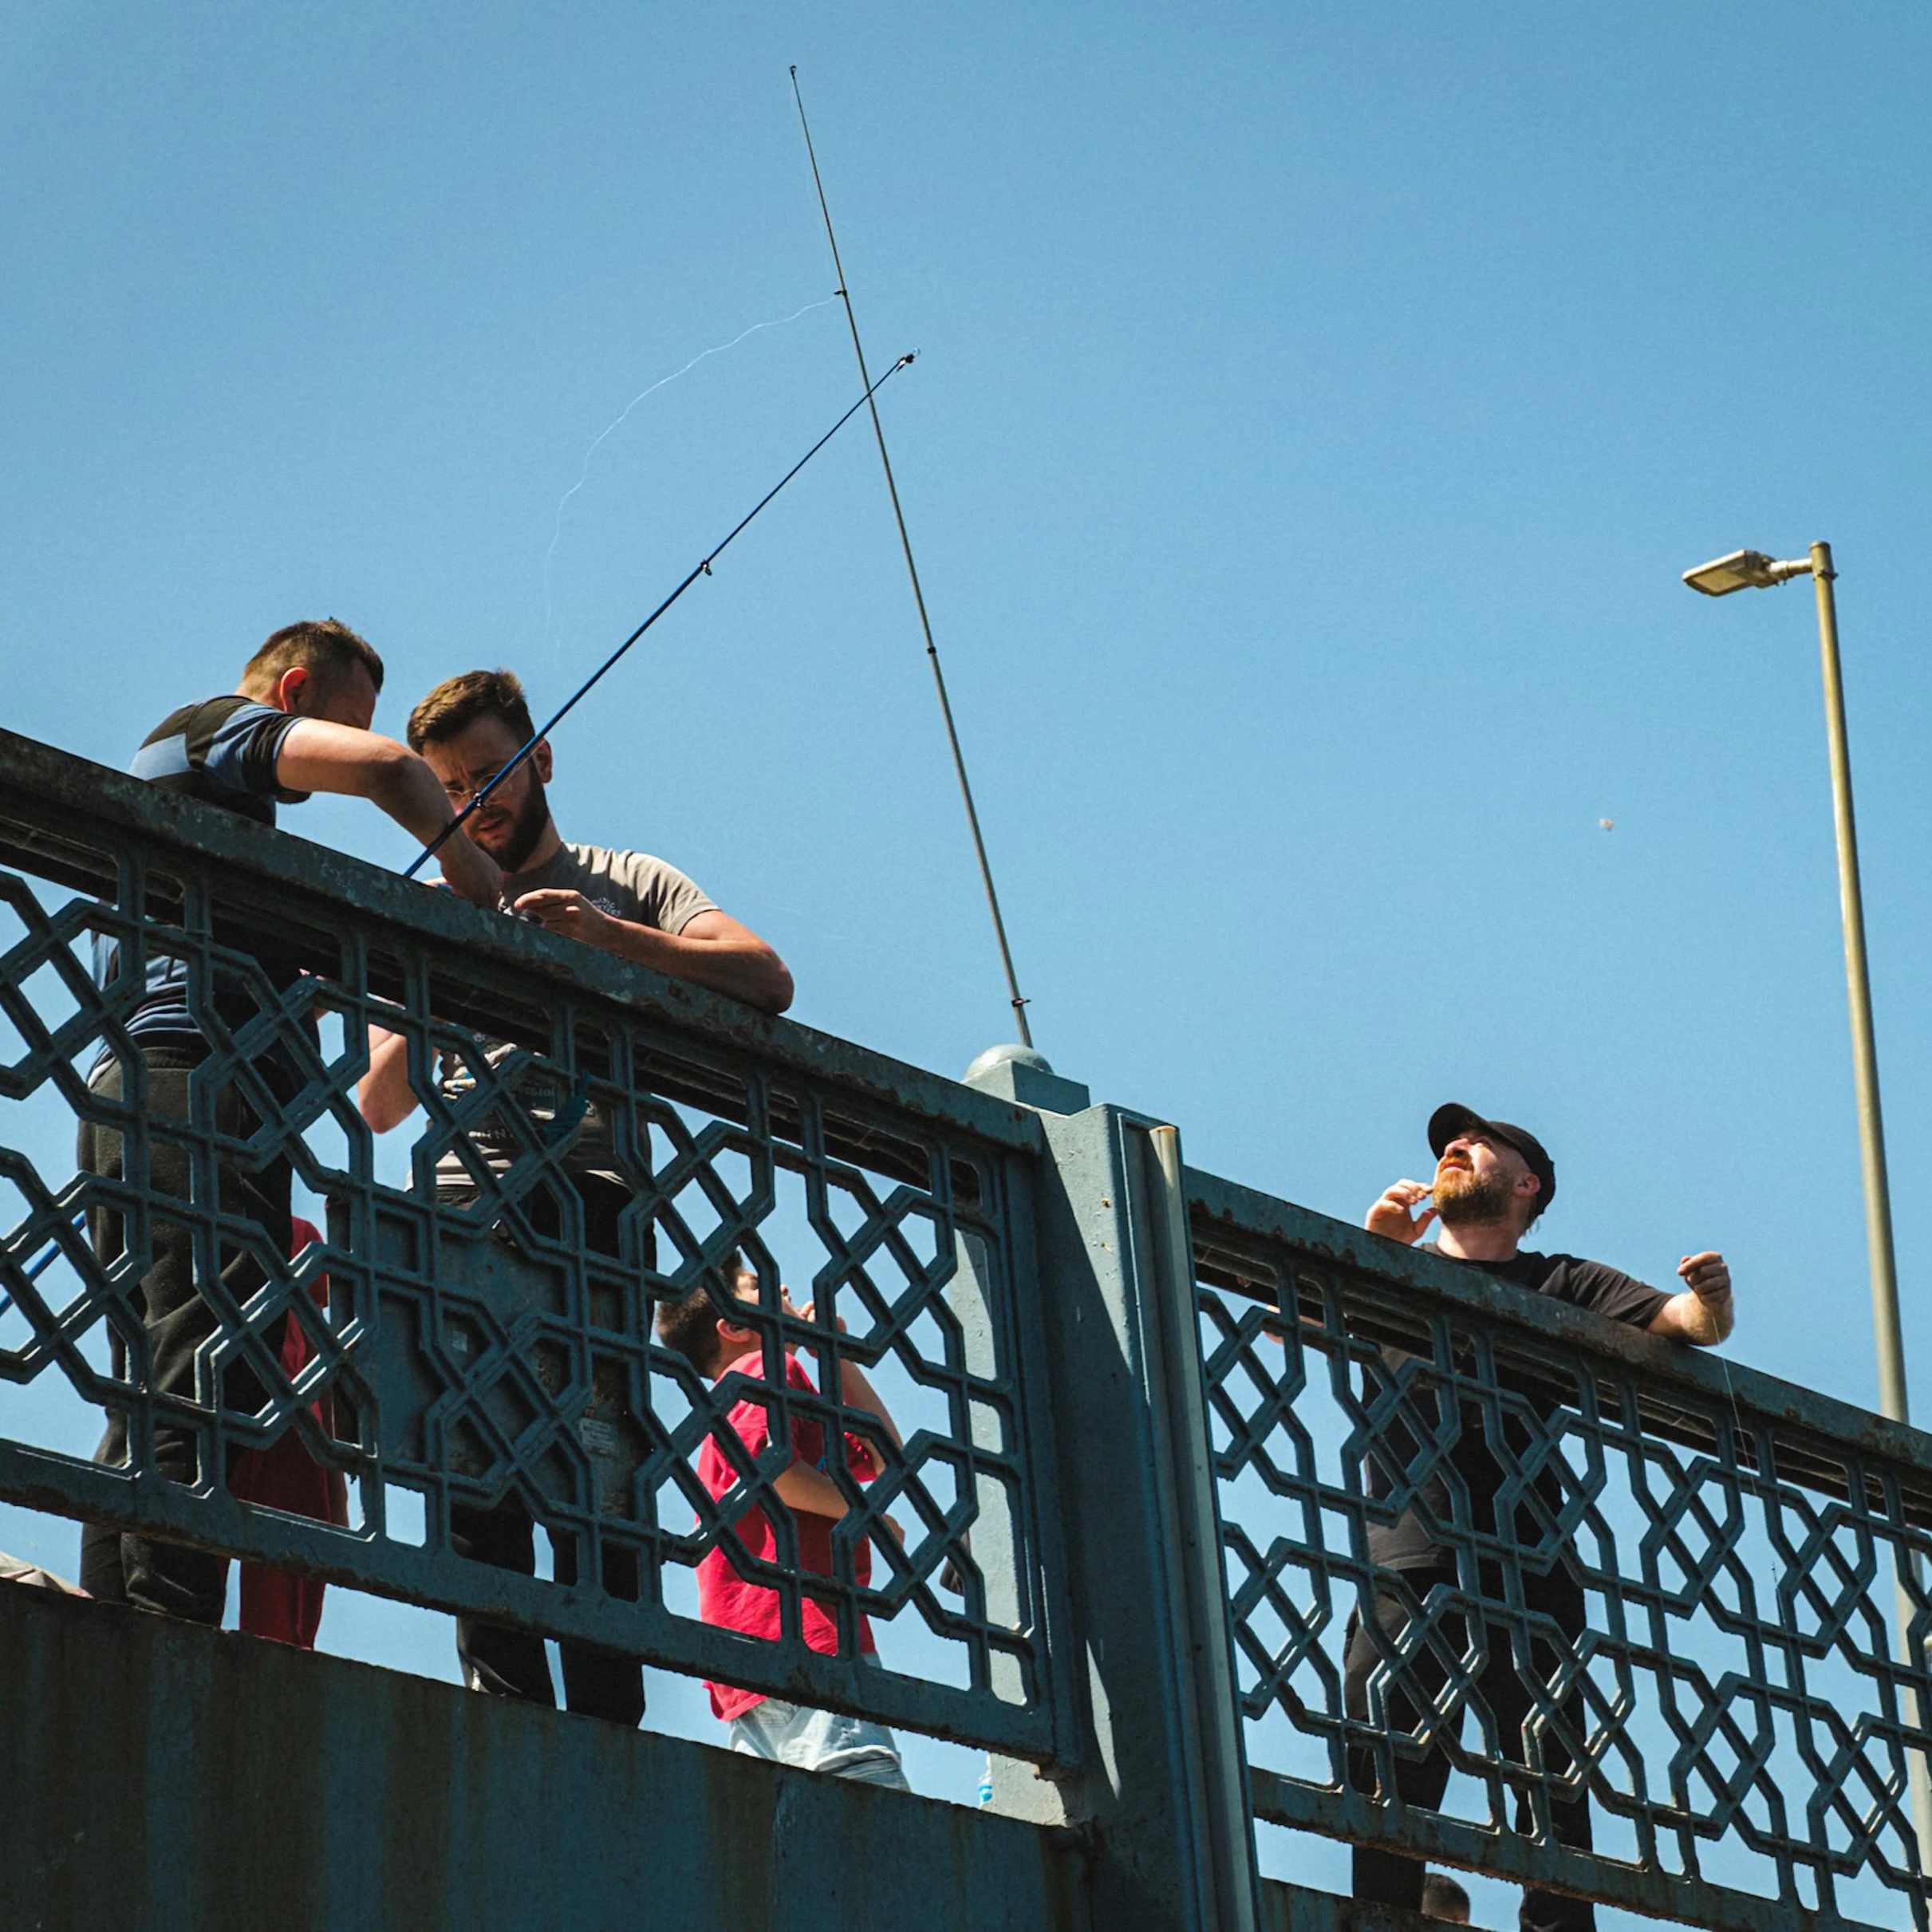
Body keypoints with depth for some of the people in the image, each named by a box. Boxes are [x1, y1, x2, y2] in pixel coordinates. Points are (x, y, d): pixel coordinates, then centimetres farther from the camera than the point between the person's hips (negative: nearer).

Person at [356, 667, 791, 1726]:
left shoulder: (630, 884, 20)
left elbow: (766, 981, 1)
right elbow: (379, 1104, 18)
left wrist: (606, 934, -10)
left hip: (591, 1195, -2)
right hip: (459, 1209, 3)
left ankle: (607, 1721, -17)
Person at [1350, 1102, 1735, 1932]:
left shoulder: (1561, 1283, 22)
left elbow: (1684, 1321, 11)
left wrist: (1711, 1301, -13)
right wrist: (1369, 1247, -7)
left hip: (1528, 1568, 0)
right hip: (1410, 1567, 0)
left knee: (1552, 1784, -9)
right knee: (1384, 1781, -11)